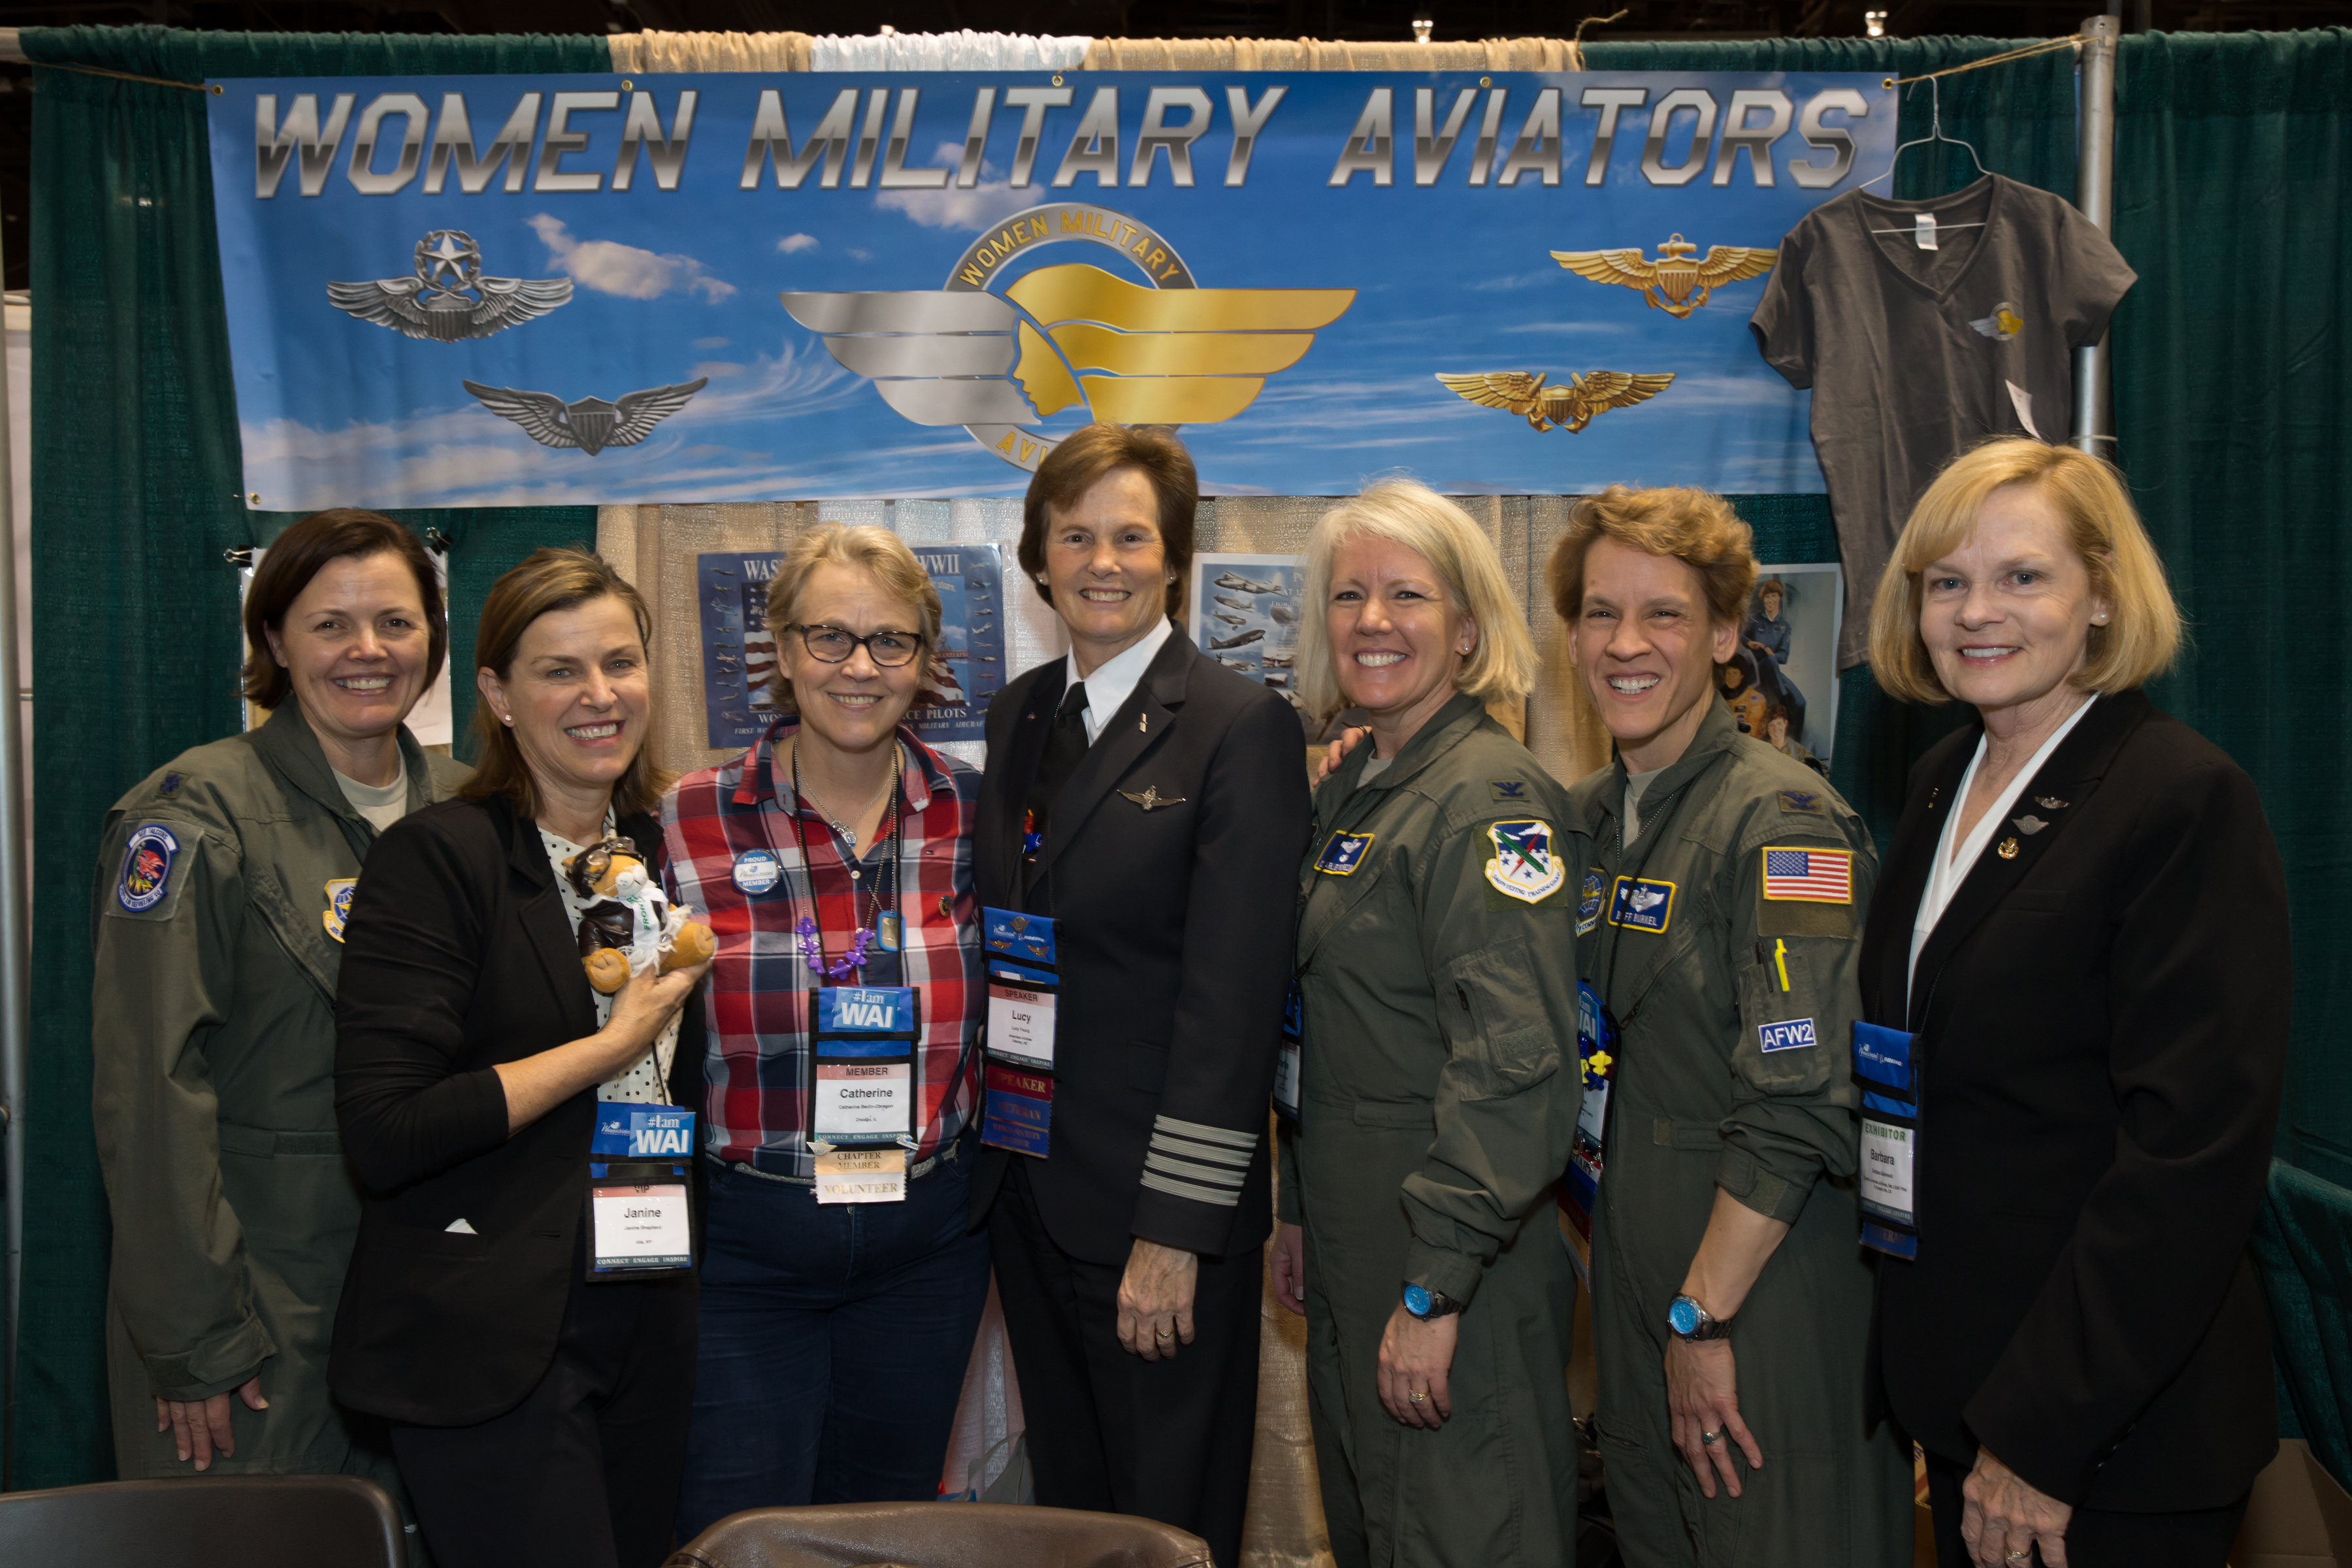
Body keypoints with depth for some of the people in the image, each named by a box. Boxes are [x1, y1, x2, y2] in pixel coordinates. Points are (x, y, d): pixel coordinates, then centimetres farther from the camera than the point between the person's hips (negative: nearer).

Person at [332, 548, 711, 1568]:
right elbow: (383, 1135, -20)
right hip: (488, 1341, -6)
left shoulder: (662, 853, 10)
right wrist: (612, 1044, -17)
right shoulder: (439, 857, -11)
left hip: (647, 1323, 7)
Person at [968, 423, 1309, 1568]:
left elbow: (1233, 995, -16)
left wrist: (1177, 1227, -18)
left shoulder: (1241, 727, -11)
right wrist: (988, 1152, 6)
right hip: (1022, 1184, 6)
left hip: (1156, 1207, -6)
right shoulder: (1017, 717, 10)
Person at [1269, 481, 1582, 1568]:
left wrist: (1434, 1292, -24)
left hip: (1459, 1270, -9)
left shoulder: (1492, 796, -16)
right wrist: (1300, 1213, 18)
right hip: (1352, 1253, 9)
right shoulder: (1353, 787, 11)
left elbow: (1515, 1063, -23)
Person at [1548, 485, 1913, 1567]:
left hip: (1767, 1283, -7)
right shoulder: (1586, 817, 8)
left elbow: (1800, 1105, -21)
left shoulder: (1781, 818, -16)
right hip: (1635, 1270, 7)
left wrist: (1702, 1315, -19)